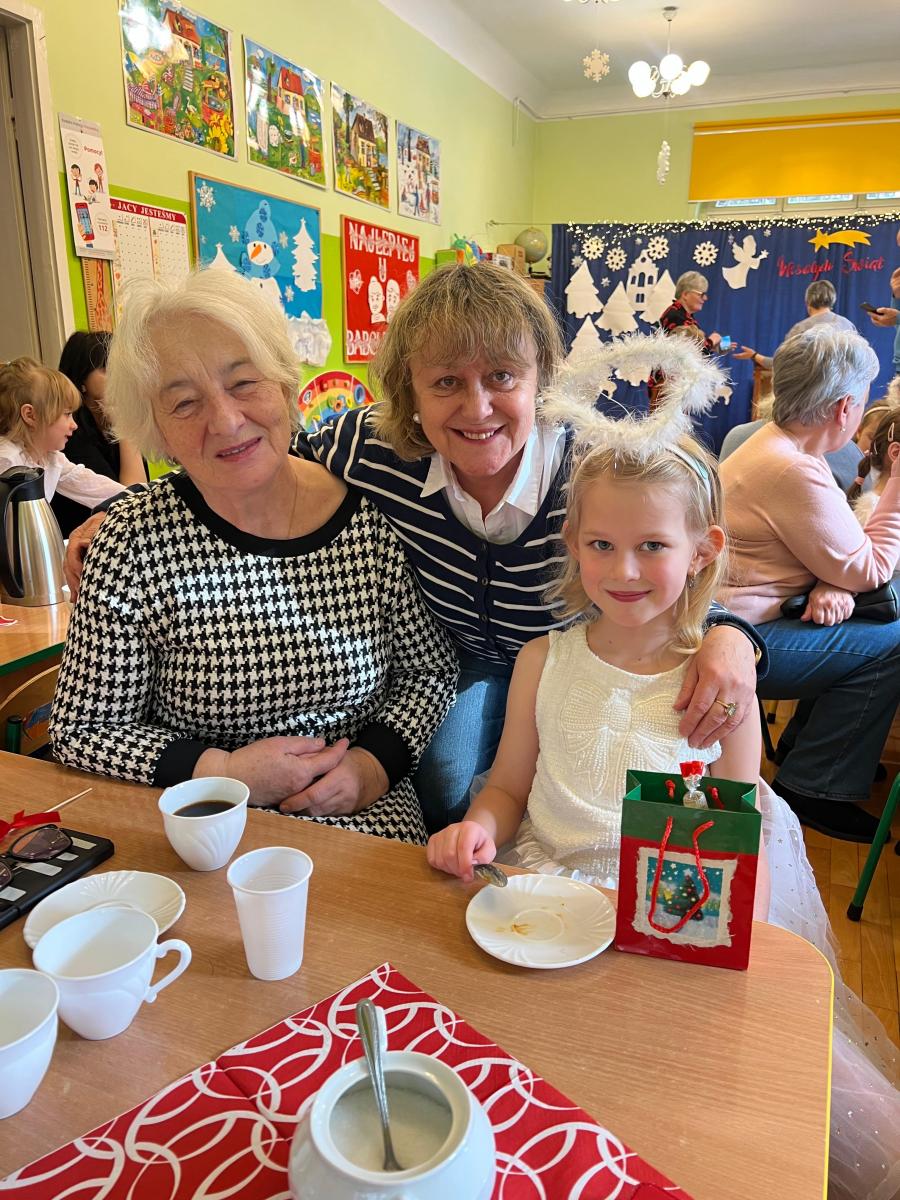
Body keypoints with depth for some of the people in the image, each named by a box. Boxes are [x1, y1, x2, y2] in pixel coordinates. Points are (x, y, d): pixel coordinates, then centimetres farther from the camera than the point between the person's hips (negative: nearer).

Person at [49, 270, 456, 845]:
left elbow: (430, 670, 6)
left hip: (364, 820, 1)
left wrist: (375, 764, -10)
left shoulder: (373, 515, -6)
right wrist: (223, 772, -13)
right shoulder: (135, 543, -9)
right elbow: (81, 730, -1)